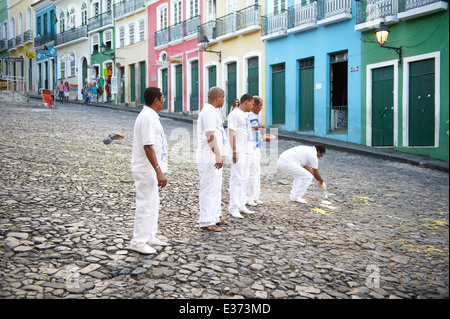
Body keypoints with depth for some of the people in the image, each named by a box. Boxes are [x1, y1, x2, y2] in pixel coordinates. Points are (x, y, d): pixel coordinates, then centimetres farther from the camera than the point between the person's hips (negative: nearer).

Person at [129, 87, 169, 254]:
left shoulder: (149, 115, 14)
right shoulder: (148, 117, -19)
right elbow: (148, 146, -25)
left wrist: (158, 169, 23)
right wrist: (159, 171, -27)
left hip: (148, 169, 11)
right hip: (147, 169, -11)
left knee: (152, 203, 17)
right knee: (146, 204, -4)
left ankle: (149, 237, 27)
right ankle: (138, 242, 5)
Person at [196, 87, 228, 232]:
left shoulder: (213, 111, 17)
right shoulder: (209, 112, -16)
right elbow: (210, 136, -24)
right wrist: (218, 155, -28)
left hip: (214, 157, 11)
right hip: (209, 158, -11)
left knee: (216, 187, 17)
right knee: (209, 189, -6)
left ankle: (215, 217, 27)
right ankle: (206, 222, 1)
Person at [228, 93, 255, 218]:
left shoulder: (244, 115, 17)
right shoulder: (234, 114, -11)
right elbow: (231, 133, -16)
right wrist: (234, 152, -20)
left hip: (246, 151, 9)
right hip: (238, 152, -9)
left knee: (244, 179, 12)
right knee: (237, 179, -7)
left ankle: (241, 205, 20)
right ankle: (234, 208, -2)